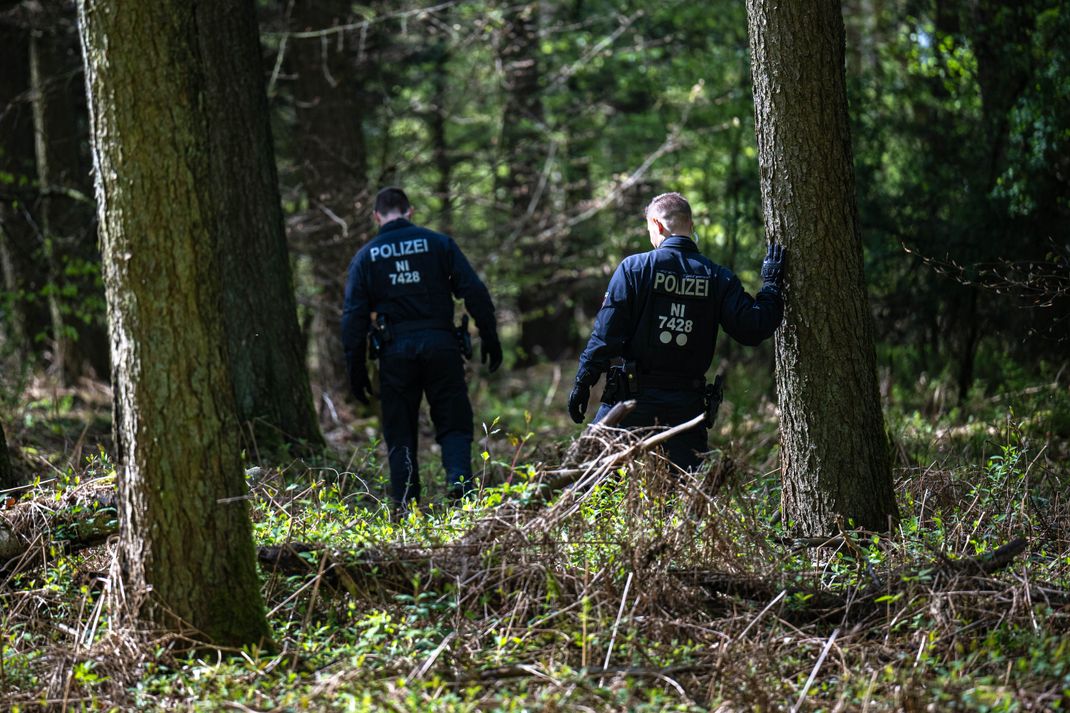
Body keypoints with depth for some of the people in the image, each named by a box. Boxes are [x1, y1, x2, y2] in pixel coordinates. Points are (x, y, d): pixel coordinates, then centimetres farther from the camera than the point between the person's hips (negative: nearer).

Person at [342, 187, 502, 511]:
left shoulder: (366, 256, 8)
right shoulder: (438, 243, 5)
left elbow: (354, 316, 4)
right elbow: (474, 291, -1)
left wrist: (356, 369, 7)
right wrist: (489, 338, 5)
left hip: (395, 350, 1)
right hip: (440, 344, -1)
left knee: (400, 435, 8)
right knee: (454, 426, 6)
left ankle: (405, 507, 3)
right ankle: (461, 488, -17)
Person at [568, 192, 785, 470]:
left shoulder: (634, 268, -4)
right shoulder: (718, 278, 3)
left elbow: (606, 334, -8)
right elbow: (753, 328, -1)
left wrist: (583, 382, -3)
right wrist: (771, 285, 13)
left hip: (633, 394, -2)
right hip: (687, 403, 3)